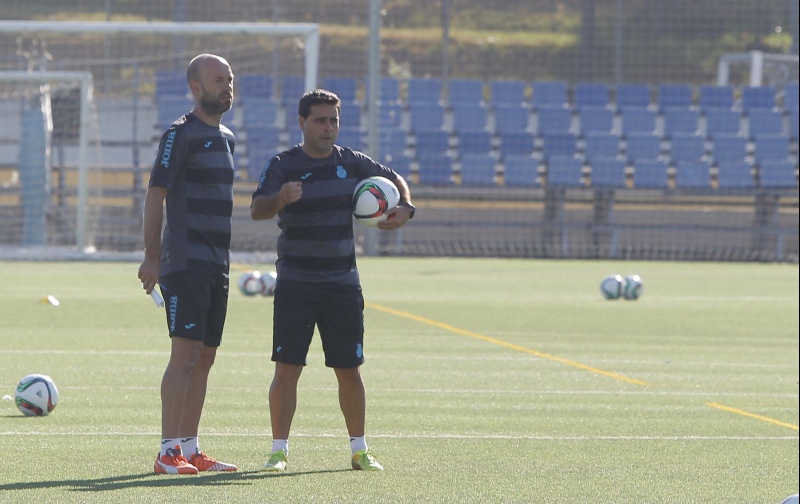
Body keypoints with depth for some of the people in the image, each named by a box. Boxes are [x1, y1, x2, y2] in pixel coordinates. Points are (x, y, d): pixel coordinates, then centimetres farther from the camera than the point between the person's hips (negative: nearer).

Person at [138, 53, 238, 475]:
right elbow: (155, 196, -10)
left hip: (217, 264, 8)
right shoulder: (181, 134, -8)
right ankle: (168, 452, -12)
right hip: (185, 262, -8)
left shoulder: (225, 137, 17)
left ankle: (190, 449, 12)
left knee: (205, 358, 8)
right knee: (186, 353, -12)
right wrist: (152, 257, -15)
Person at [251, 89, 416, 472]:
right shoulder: (283, 165, -4)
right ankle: (279, 450, -1)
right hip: (295, 283, -3)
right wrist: (280, 199, -39)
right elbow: (257, 210, -18)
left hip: (342, 283, 3)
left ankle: (359, 450, 16)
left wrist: (404, 208, 1)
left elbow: (394, 179, 21)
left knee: (349, 369, 6)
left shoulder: (352, 163, 6)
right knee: (287, 368, -8)